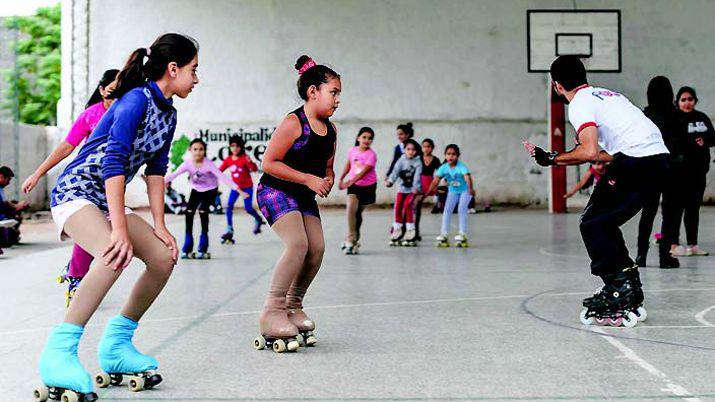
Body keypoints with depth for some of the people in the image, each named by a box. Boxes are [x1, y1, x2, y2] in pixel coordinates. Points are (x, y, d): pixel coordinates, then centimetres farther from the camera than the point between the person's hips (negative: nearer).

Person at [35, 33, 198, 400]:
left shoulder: (168, 114, 8)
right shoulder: (137, 100, -20)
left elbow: (155, 171, 11)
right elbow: (113, 162, -26)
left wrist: (159, 227, 4)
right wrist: (120, 229, -30)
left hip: (108, 201, 9)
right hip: (74, 192, -9)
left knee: (165, 256, -2)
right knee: (116, 255, -34)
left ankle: (116, 345, 9)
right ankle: (59, 352, -29)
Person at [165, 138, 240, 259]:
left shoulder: (208, 164, -29)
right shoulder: (188, 164, -22)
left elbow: (222, 177, -34)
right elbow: (174, 174, -32)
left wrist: (239, 191, -41)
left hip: (210, 190, -3)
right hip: (196, 190, 3)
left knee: (203, 211, -22)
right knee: (189, 212, -11)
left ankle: (203, 249, -12)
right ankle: (187, 248, 1)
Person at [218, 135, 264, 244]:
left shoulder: (244, 158, -18)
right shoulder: (228, 160, -4)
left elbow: (255, 169, -29)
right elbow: (219, 171, 0)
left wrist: (250, 162, -47)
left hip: (247, 187, -4)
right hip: (235, 186, 4)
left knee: (248, 208, -6)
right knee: (229, 206, -9)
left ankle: (258, 219, 28)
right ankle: (229, 231, -4)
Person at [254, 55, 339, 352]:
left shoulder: (330, 130, 7)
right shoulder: (293, 123, -16)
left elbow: (327, 166, 20)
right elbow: (269, 163, -19)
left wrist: (328, 179, -5)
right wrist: (309, 179, -21)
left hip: (305, 196, 8)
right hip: (275, 192, -8)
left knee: (317, 248, -5)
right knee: (298, 243, -25)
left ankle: (293, 306, 13)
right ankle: (272, 311, -18)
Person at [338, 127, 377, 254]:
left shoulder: (371, 155, -15)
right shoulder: (352, 150, -1)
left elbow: (363, 171, -23)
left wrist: (350, 182, -32)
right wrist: (341, 179, 14)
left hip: (368, 186, -2)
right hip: (354, 185, 2)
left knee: (358, 212, 7)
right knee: (351, 208, -20)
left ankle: (352, 239, 24)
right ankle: (351, 239, -15)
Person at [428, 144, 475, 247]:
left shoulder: (461, 167, -30)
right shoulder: (443, 167, -19)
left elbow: (467, 177, -47)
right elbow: (435, 180, -26)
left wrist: (470, 189, -66)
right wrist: (429, 191, -41)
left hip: (465, 190, -4)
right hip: (452, 191, 4)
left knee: (461, 209, -18)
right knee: (447, 210, -6)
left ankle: (462, 234, -11)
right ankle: (444, 235, -2)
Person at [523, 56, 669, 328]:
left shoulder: (580, 104, -2)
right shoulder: (606, 94, 26)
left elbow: (590, 153, -15)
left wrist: (552, 159, -4)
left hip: (635, 160, -9)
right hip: (660, 157, 9)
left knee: (592, 225, 0)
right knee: (605, 224, 17)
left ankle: (620, 303, -6)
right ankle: (631, 291, 17)